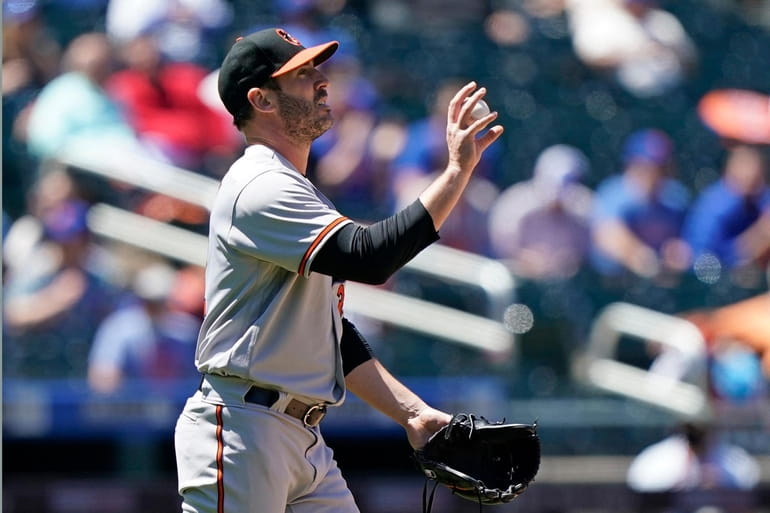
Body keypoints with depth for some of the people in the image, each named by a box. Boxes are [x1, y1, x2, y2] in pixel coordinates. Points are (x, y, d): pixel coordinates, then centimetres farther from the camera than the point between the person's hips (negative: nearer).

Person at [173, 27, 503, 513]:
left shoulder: (301, 197, 21)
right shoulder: (261, 188, -12)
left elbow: (336, 338, 23)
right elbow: (370, 257, -25)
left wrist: (415, 413, 14)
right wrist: (457, 171, -24)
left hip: (304, 438, 10)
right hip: (241, 434, -10)